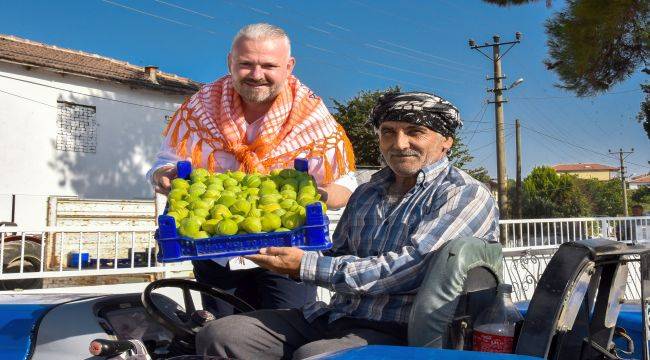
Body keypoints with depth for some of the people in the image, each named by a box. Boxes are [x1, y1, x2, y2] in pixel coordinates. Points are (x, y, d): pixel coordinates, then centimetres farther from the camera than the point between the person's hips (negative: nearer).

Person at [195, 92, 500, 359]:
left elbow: (409, 269, -18)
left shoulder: (465, 195, -7)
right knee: (218, 335, -10)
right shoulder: (367, 193, 18)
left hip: (400, 333, -6)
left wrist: (306, 266, -16)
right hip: (334, 318, 7)